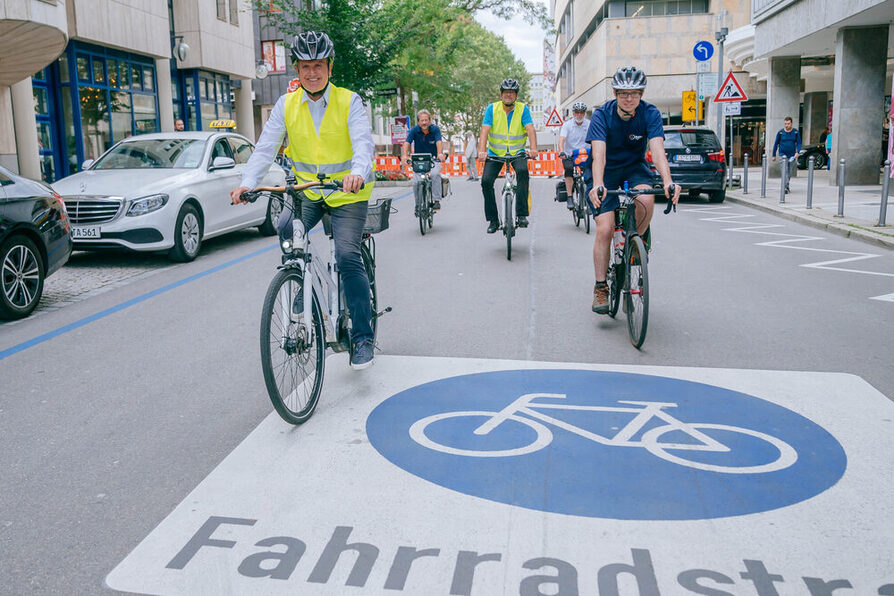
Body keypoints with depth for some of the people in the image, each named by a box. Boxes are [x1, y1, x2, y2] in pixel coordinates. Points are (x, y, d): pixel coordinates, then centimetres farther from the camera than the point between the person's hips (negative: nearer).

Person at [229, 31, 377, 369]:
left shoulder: (349, 101, -8)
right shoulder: (286, 105, 1)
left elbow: (363, 142, -22)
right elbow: (266, 147, -6)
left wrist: (358, 173, -44)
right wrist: (248, 183, -24)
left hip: (348, 192, -3)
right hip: (308, 190, 3)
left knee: (348, 258, -15)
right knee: (287, 229, -25)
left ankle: (363, 337, -3)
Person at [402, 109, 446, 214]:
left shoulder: (435, 129, -11)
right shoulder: (414, 130, -10)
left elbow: (439, 142, -28)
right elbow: (407, 143, -23)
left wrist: (440, 153, -49)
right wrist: (404, 156, -43)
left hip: (433, 159, -1)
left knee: (435, 174, -31)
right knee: (417, 182, -17)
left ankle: (436, 200, -23)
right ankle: (418, 205, 5)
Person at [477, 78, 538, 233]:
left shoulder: (523, 109, -7)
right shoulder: (492, 109, -7)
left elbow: (530, 129, -19)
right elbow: (485, 130, -18)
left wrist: (533, 149, -38)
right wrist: (481, 151, -35)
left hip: (517, 152, -1)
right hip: (495, 152, 1)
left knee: (523, 171, -31)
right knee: (486, 181, -16)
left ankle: (522, 214, -24)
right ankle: (493, 220, 0)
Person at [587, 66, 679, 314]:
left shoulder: (650, 114, -15)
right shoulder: (602, 114, -20)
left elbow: (657, 149, -28)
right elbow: (599, 153, -33)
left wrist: (667, 181, -46)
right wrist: (598, 185, -50)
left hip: (634, 167, 2)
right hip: (606, 172, -1)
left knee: (646, 200, -33)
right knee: (604, 229, -15)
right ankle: (601, 287, 0)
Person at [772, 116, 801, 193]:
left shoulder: (796, 132, 0)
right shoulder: (780, 132, -3)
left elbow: (799, 143, -1)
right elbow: (776, 144, 4)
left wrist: (797, 152, -19)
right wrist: (774, 155, 6)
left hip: (792, 155, 2)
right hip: (783, 154, -2)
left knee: (790, 172, 10)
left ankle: (786, 185, 30)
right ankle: (786, 187, -24)